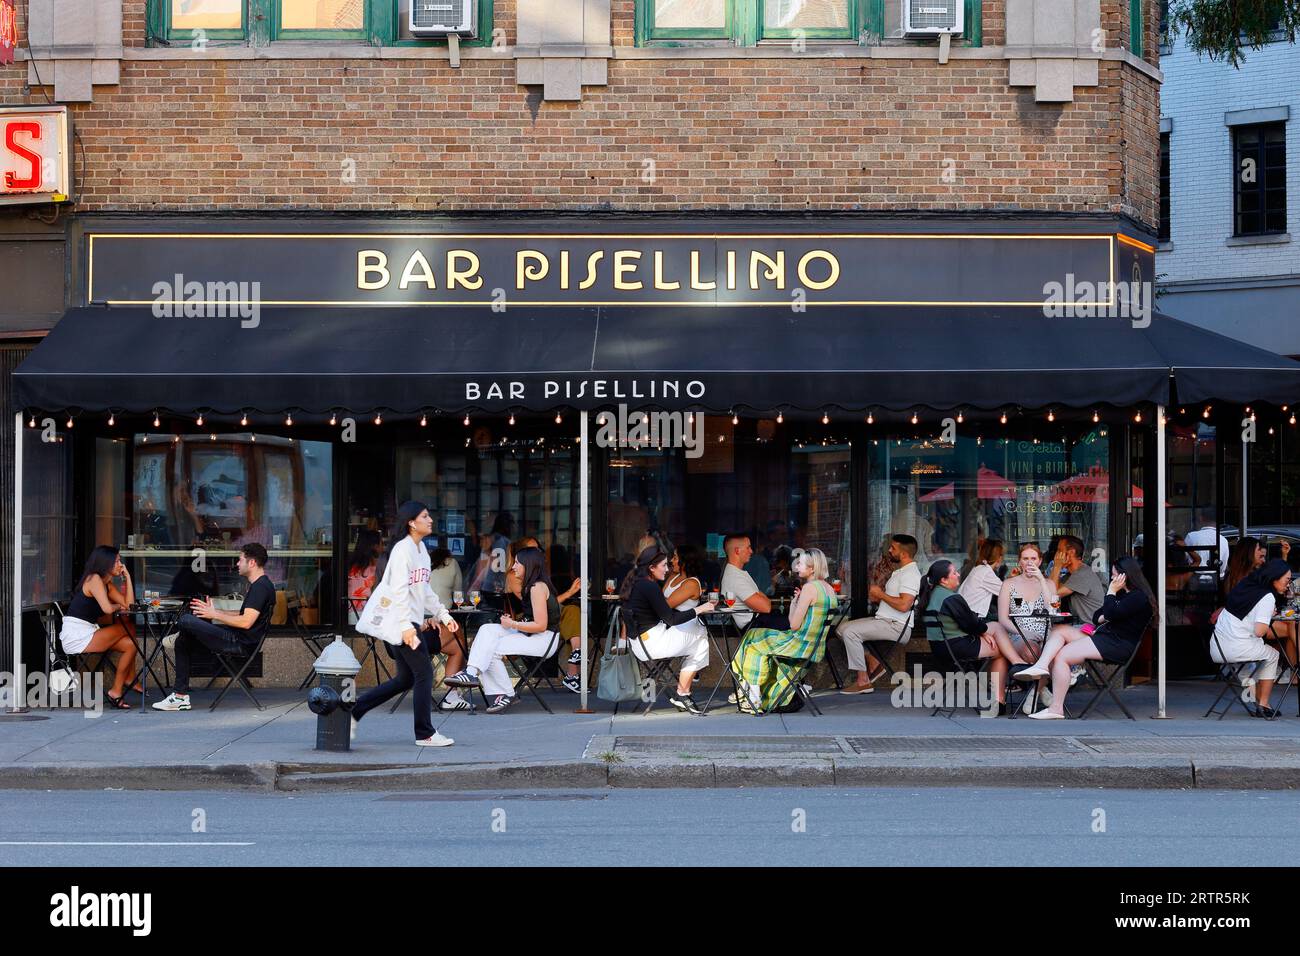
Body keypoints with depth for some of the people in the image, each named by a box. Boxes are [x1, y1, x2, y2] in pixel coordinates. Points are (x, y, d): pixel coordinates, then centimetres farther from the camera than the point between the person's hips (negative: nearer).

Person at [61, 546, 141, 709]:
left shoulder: (108, 584, 16)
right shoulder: (94, 579, -13)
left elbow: (129, 605, 10)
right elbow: (107, 609, -25)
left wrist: (127, 577, 9)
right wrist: (118, 606, -2)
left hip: (88, 633, 9)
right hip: (76, 637, -9)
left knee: (130, 644, 1)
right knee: (127, 627, -8)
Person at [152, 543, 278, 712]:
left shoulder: (261, 587, -16)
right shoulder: (260, 585, 18)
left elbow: (246, 622, -23)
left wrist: (215, 615, -12)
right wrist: (213, 612, 15)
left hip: (240, 643, -11)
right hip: (239, 640, 11)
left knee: (186, 621, -16)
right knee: (183, 641, 14)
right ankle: (180, 696, 12)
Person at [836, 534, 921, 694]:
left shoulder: (910, 573, -14)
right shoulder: (900, 571, 20)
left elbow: (904, 605, -26)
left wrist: (881, 594, -14)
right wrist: (876, 595, 8)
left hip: (897, 626, -11)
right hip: (885, 621, 11)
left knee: (849, 632, -23)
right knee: (842, 629, 7)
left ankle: (863, 681, -18)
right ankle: (873, 663, 5)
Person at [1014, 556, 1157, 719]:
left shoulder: (1139, 597, -12)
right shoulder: (1123, 593, 19)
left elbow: (1111, 613, -23)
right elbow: (1097, 617, 24)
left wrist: (1111, 591, -10)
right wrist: (1103, 617, 0)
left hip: (1120, 646, -11)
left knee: (1061, 656, -19)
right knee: (1059, 631, 2)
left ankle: (1056, 709, -18)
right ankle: (1041, 666, -24)